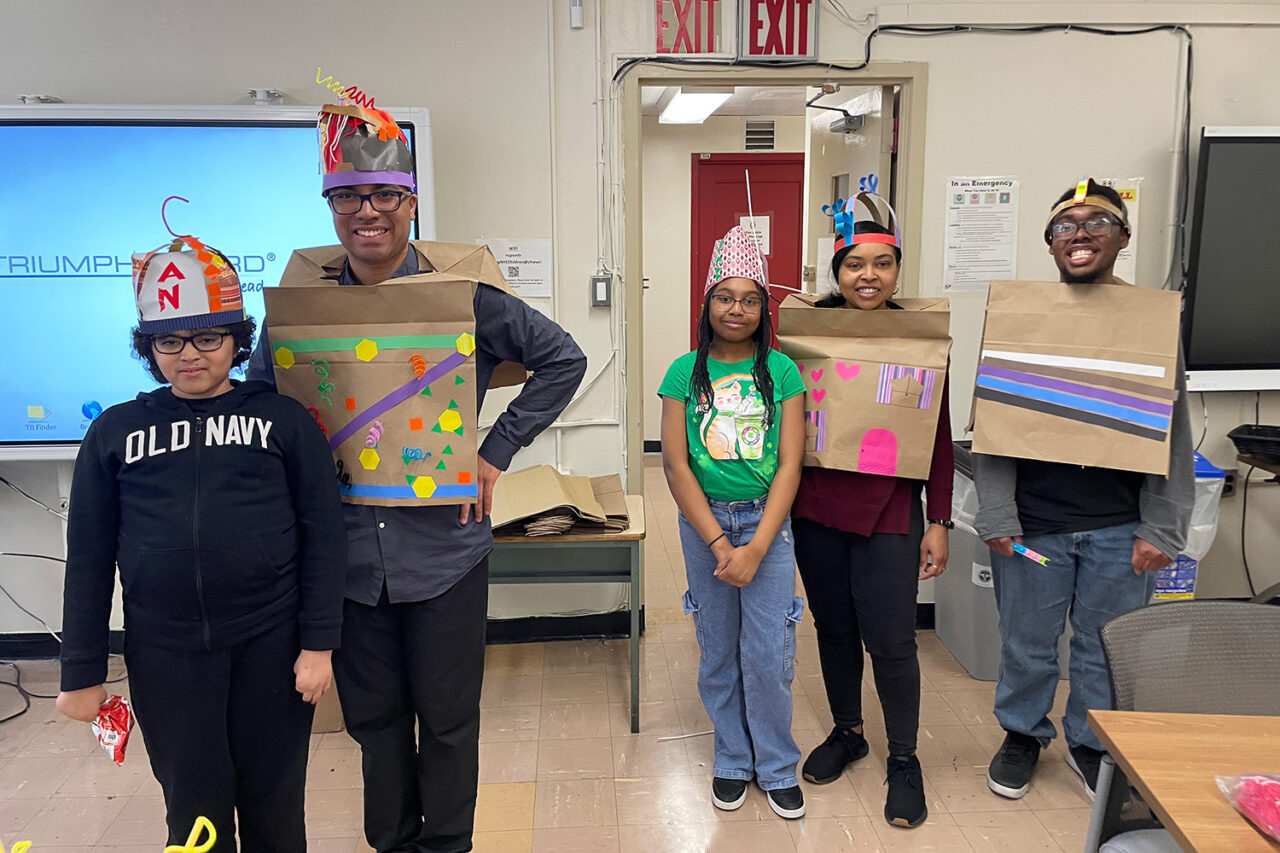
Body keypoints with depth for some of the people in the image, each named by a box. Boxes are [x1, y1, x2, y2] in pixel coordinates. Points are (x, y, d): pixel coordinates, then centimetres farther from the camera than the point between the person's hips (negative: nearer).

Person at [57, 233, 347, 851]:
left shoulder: (284, 419, 1)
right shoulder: (115, 431, 7)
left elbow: (323, 534, -2)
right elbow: (89, 558, 8)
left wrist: (319, 643, -6)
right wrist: (82, 672, 7)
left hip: (270, 645, -1)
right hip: (164, 654, 2)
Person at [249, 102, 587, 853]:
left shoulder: (462, 292, -8)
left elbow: (563, 359, -1)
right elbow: (259, 393, 14)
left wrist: (497, 453, -6)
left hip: (445, 546, -2)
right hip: (349, 550, 3)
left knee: (448, 719, 12)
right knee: (374, 718, 18)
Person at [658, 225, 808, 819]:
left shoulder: (781, 372, -2)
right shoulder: (686, 373, -1)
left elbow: (789, 464, -6)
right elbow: (675, 463, -5)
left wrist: (755, 547, -14)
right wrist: (717, 543, -11)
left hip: (768, 523, -1)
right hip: (704, 523, 1)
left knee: (769, 655, 2)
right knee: (718, 651, 11)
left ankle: (777, 767, 24)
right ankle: (732, 759, 31)